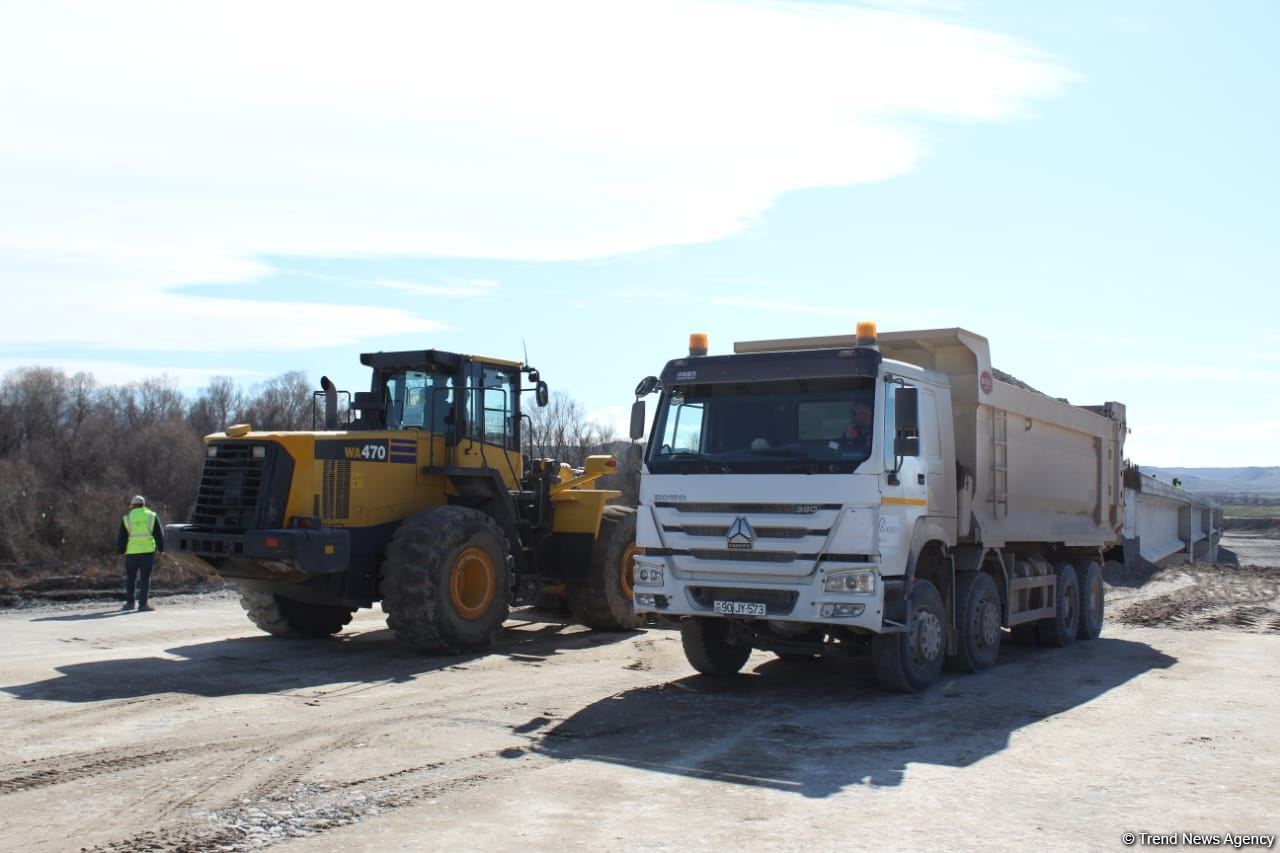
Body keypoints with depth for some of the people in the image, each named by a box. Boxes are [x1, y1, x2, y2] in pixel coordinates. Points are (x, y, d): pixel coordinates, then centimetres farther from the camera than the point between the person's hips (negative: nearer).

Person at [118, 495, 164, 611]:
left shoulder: (127, 518, 5)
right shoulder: (152, 516, 4)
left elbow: (121, 538, 6)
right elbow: (159, 534, 4)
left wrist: (122, 551, 16)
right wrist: (161, 549, 11)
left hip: (132, 552, 1)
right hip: (148, 550, -1)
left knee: (130, 577, 14)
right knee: (145, 577, 1)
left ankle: (129, 602, 15)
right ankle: (143, 604, -3)